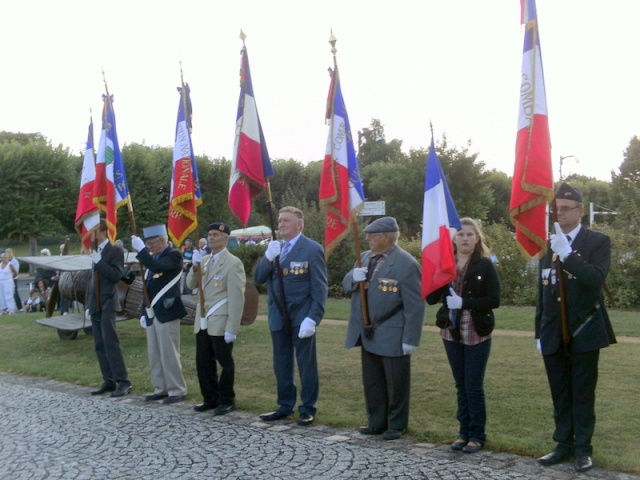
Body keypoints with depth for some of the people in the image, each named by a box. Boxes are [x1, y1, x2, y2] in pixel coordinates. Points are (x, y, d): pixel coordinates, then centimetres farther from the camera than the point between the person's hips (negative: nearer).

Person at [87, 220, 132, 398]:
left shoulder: (115, 251, -6)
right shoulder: (95, 253, 16)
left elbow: (116, 275, -18)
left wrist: (98, 262, -18)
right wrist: (89, 304, 18)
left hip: (107, 305, -8)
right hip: (95, 306, 8)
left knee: (111, 343, -11)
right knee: (100, 346, 7)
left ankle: (123, 381, -8)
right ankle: (109, 381, 11)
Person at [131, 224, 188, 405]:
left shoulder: (173, 255, -9)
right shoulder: (152, 257, 16)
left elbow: (158, 267, -30)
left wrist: (141, 250, -26)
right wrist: (144, 312, 15)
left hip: (166, 312, -8)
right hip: (152, 313, 8)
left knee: (169, 353, -5)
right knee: (154, 354, 11)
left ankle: (177, 390, 3)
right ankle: (161, 389, 20)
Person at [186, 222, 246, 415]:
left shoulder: (233, 263, -10)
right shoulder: (204, 260, 14)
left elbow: (237, 298, -14)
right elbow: (191, 285, 10)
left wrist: (232, 328, -18)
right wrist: (195, 266, -8)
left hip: (221, 323, -7)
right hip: (202, 321, 7)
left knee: (225, 363, 4)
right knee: (203, 363, 10)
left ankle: (227, 401, 17)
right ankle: (210, 399, 23)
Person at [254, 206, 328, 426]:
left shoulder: (312, 249, -8)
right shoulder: (273, 248, 10)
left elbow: (320, 287, -11)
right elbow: (258, 278, 4)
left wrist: (312, 318, -19)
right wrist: (268, 258, -14)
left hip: (301, 317, -6)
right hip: (278, 317, 6)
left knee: (306, 364, 3)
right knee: (281, 364, 13)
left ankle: (308, 409, 13)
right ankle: (285, 406, 24)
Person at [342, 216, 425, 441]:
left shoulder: (406, 264, -16)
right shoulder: (365, 257, 8)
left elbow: (415, 305, -16)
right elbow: (346, 284, 13)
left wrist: (410, 339, -18)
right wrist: (353, 277, -12)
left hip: (392, 336, -7)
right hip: (367, 334, 7)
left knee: (396, 383, 7)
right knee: (372, 382, 16)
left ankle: (397, 425, 21)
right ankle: (377, 422, 29)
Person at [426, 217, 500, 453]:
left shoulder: (485, 265, -5)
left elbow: (494, 300, -11)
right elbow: (431, 299, -3)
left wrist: (464, 303, -20)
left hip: (477, 334, -4)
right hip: (451, 333, 4)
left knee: (474, 386, 0)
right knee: (461, 385, 12)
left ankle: (477, 435, 12)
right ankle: (464, 431, 22)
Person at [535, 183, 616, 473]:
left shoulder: (598, 241, -4)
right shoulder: (547, 245, 10)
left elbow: (596, 279, -21)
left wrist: (566, 253, -27)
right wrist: (539, 332, 11)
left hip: (583, 332, -4)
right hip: (554, 335, 4)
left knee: (582, 394, 4)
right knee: (560, 394, 10)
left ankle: (583, 448, 13)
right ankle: (564, 445, 19)